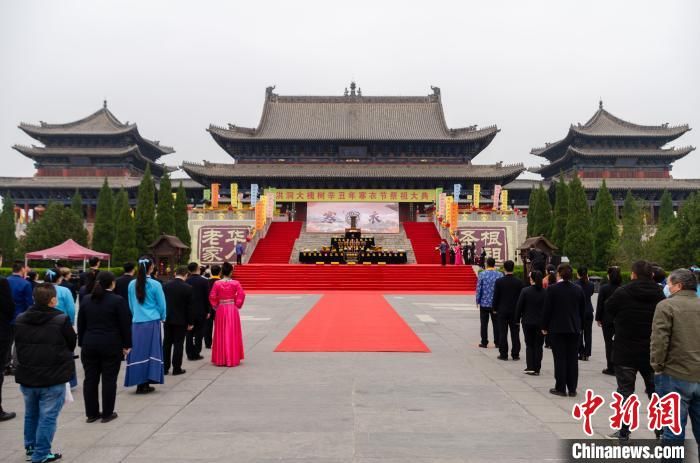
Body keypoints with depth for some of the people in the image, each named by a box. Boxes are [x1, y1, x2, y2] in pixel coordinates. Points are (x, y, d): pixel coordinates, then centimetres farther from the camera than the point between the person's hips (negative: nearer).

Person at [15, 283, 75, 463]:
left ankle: (30, 448, 33)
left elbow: (18, 345, 12)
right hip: (53, 378, -6)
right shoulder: (61, 320, -16)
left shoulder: (20, 319, 1)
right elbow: (71, 345, -4)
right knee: (48, 416, 3)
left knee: (31, 414, 21)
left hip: (26, 376, 6)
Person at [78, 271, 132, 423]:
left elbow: (80, 324, 10)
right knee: (109, 379, 3)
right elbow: (125, 324, -8)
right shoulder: (118, 300, -10)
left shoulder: (86, 300, 5)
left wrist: (82, 343, 17)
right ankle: (107, 413, 9)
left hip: (89, 345, 5)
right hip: (111, 346, -4)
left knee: (90, 379, 10)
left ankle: (91, 413, 17)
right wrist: (126, 345, 1)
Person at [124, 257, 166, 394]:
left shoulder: (132, 284, 3)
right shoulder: (155, 285, -8)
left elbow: (131, 305, 15)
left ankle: (139, 383, 8)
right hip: (152, 322, -3)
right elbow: (161, 305, 0)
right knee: (150, 351, 3)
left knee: (137, 351, 6)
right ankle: (145, 383, 3)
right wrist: (162, 318, 18)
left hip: (136, 322, 3)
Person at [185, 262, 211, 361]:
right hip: (201, 311, -2)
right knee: (199, 333, 4)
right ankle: (196, 353, 4)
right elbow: (207, 297, -7)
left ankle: (189, 353, 13)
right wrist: (208, 311, 1)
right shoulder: (204, 281, -9)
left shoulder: (186, 281, -3)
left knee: (189, 333, 10)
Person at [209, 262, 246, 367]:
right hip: (232, 309, -1)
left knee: (221, 334, 11)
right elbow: (241, 295, -11)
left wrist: (216, 306, 8)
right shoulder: (235, 283, -7)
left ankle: (220, 359, 14)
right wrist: (237, 305, 1)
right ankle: (233, 359, 11)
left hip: (221, 310, 1)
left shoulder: (217, 283, -5)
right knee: (232, 334, 8)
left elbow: (212, 297, -6)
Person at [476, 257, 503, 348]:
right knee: (496, 323, 10)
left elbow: (478, 289, -7)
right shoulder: (500, 275, -4)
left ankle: (484, 342, 8)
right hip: (496, 303, 2)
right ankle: (497, 342, 13)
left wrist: (477, 301, 3)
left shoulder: (482, 274, -8)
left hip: (484, 303, -1)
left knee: (484, 323, 6)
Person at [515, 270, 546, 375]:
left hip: (528, 322, -1)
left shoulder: (525, 291, -10)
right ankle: (537, 369, 9)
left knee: (529, 345, 11)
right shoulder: (545, 292, -6)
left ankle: (530, 367, 6)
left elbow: (519, 306, -6)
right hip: (541, 322, 1)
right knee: (538, 345, 9)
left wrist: (517, 319, 6)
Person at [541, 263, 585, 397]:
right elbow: (583, 310, 8)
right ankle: (572, 389, 12)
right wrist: (580, 326, 17)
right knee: (572, 359, 8)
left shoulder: (552, 289, -10)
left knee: (560, 358, 2)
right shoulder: (578, 289, 2)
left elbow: (547, 309, -9)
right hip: (574, 329, 4)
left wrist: (544, 327, 1)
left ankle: (560, 388, 5)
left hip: (557, 328, -3)